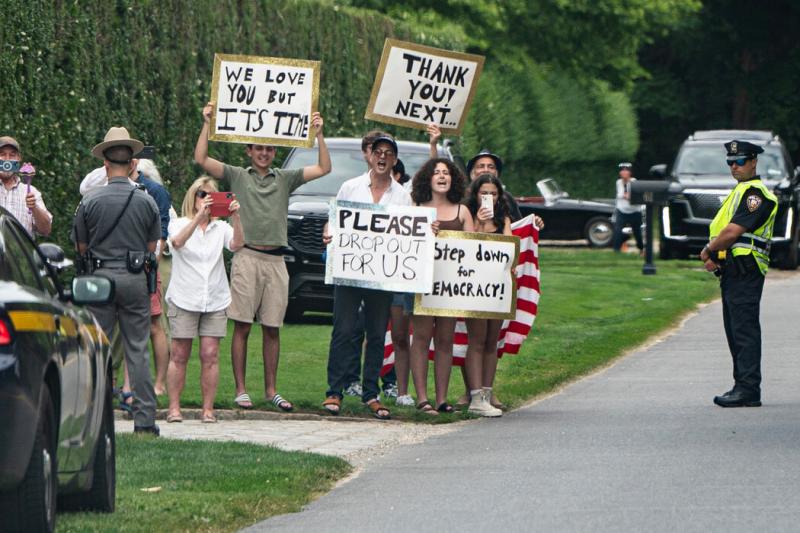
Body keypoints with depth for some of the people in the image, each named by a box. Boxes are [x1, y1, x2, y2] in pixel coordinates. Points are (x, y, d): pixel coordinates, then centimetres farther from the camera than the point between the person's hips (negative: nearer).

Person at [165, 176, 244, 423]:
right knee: (179, 355, 0)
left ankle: (208, 408, 4)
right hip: (184, 299, -2)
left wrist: (235, 216, -29)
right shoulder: (179, 224, 2)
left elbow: (236, 244, -13)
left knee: (210, 355, 0)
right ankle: (174, 407, 6)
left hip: (215, 301, 2)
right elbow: (177, 242, -21)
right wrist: (199, 216, -33)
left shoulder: (221, 228, 8)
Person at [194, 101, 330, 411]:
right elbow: (201, 159, 0)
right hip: (246, 257, -3)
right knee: (242, 327, -3)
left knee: (272, 328, 5)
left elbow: (324, 168, 12)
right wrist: (207, 124, -4)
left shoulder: (284, 179, 16)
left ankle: (271, 390, 12)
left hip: (275, 260, 3)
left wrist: (318, 133, 4)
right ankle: (240, 390, 0)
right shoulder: (237, 176, 9)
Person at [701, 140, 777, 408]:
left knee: (745, 330, -12)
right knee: (735, 332, 12)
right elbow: (721, 230, 20)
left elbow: (734, 232, -19)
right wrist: (715, 256, 1)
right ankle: (742, 386, 17)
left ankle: (748, 391, -14)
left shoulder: (755, 193, -11)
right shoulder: (740, 192, 22)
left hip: (745, 272, -10)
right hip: (732, 272, 10)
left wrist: (709, 250, -4)